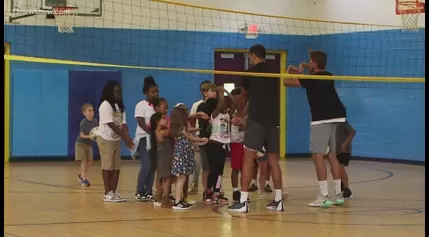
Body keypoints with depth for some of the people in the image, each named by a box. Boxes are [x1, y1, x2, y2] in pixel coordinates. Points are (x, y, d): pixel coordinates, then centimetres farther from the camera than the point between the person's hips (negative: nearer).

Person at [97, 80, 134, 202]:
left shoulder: (120, 106, 9)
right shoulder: (105, 105, -14)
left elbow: (123, 124, 4)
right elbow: (111, 124, -20)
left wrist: (128, 138, -12)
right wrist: (125, 137, -21)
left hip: (116, 139, 7)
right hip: (105, 139, -7)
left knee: (116, 167, 6)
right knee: (107, 166, -4)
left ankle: (114, 192, 11)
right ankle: (107, 194, 0)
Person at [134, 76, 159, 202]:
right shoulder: (141, 105, -6)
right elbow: (142, 124, -14)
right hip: (144, 138, -5)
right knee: (146, 166, -11)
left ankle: (148, 192, 10)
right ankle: (139, 192, -1)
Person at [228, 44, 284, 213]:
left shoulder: (251, 72, 2)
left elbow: (244, 97, 17)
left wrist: (239, 116, 35)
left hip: (256, 120, -5)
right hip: (273, 120, 5)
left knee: (248, 158, -6)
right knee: (273, 160, 11)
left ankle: (243, 201, -12)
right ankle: (278, 200, 12)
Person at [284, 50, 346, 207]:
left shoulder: (310, 79, -4)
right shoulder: (328, 77, 16)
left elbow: (286, 82, 0)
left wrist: (290, 72, 19)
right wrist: (306, 69, 38)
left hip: (322, 119, -8)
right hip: (337, 117, 8)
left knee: (318, 155, -7)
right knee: (332, 156, 14)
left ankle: (324, 196, -13)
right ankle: (338, 194, 15)